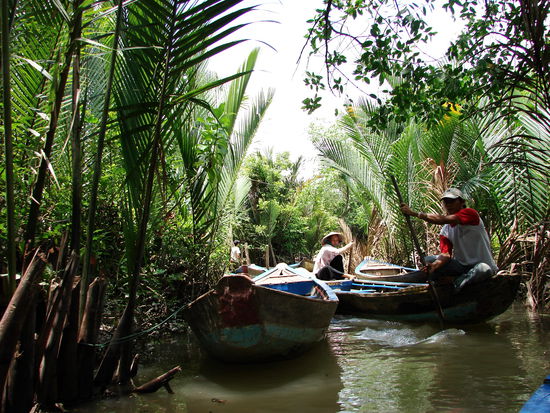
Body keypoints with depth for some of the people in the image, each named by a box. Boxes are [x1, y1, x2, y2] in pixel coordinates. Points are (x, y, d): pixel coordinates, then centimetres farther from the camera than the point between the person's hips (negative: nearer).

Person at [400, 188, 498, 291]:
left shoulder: (470, 213, -15)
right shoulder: (445, 231, 4)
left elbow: (442, 220, -30)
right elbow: (446, 254, -10)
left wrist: (413, 213, -34)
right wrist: (435, 265, -33)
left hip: (482, 263, -5)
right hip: (462, 264, 5)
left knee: (483, 269, -39)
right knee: (428, 260, -8)